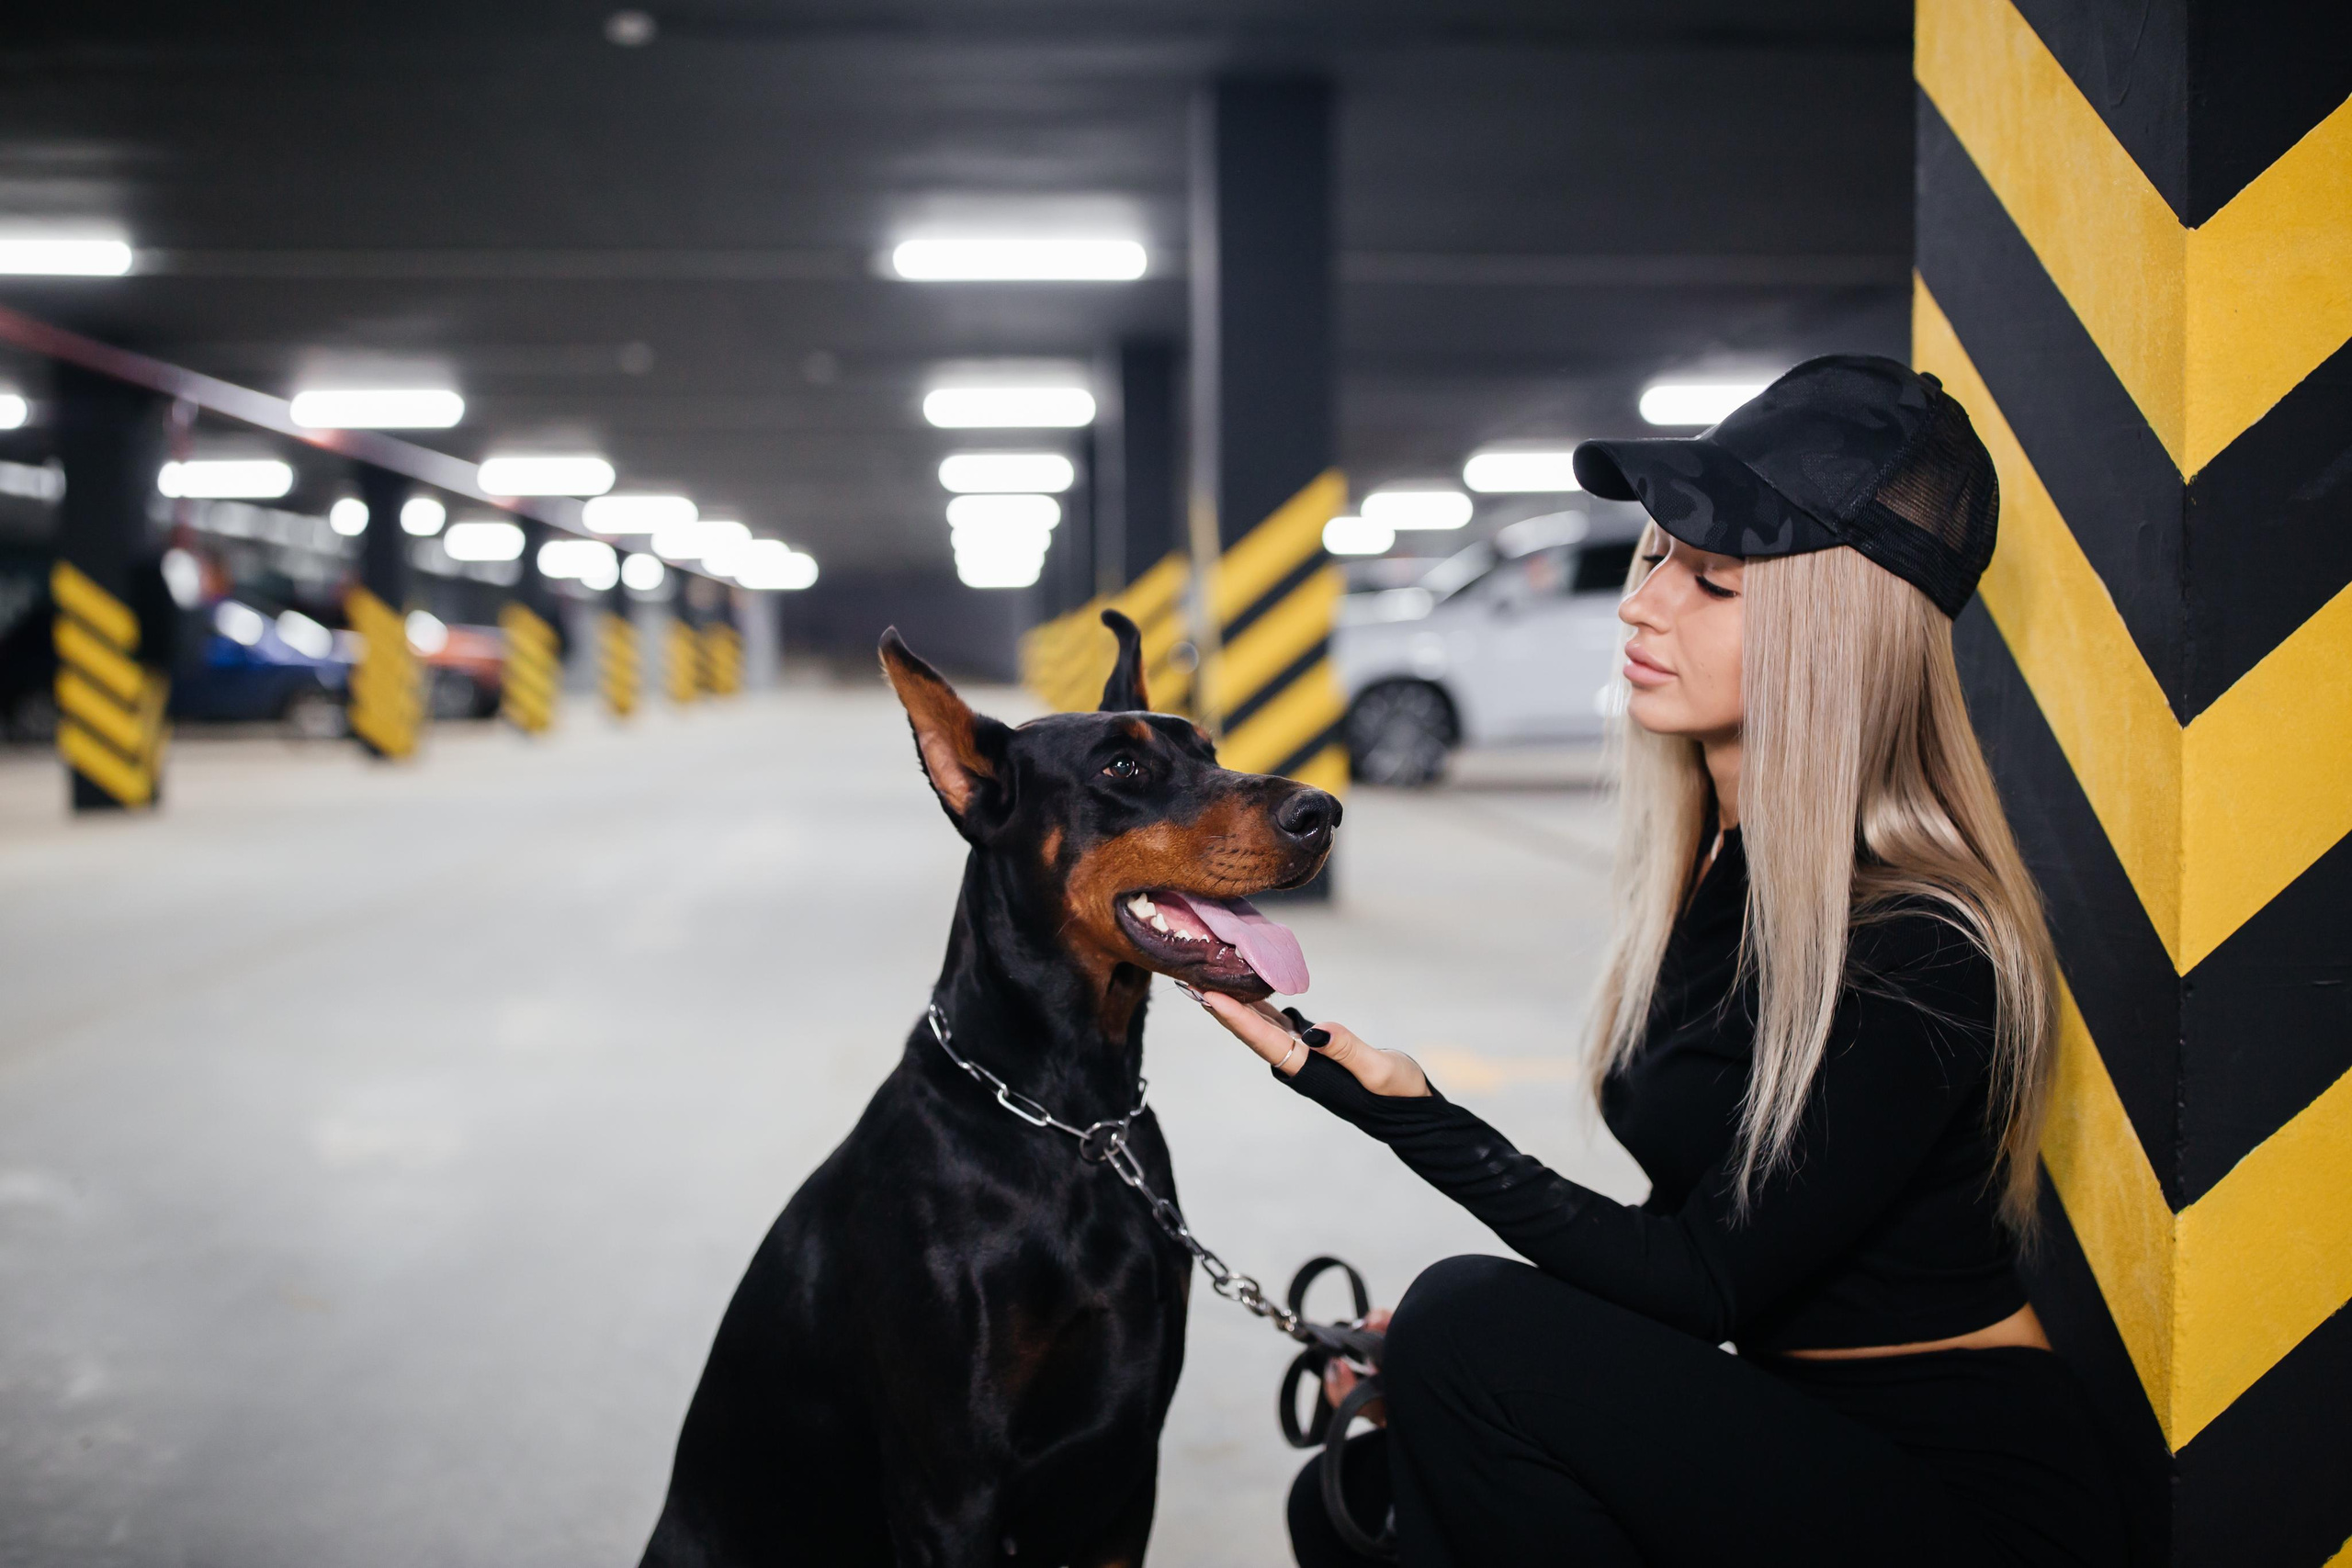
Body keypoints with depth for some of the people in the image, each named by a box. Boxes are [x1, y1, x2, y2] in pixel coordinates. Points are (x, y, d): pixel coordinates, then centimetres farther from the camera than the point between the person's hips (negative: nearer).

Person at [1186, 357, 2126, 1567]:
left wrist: (1411, 1118, -27)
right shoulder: (1715, 865, 4)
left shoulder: (1923, 952, -23)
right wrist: (1441, 1337, 5)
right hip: (1787, 1430, 8)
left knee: (1471, 1333, -23)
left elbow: (1704, 1284, -19)